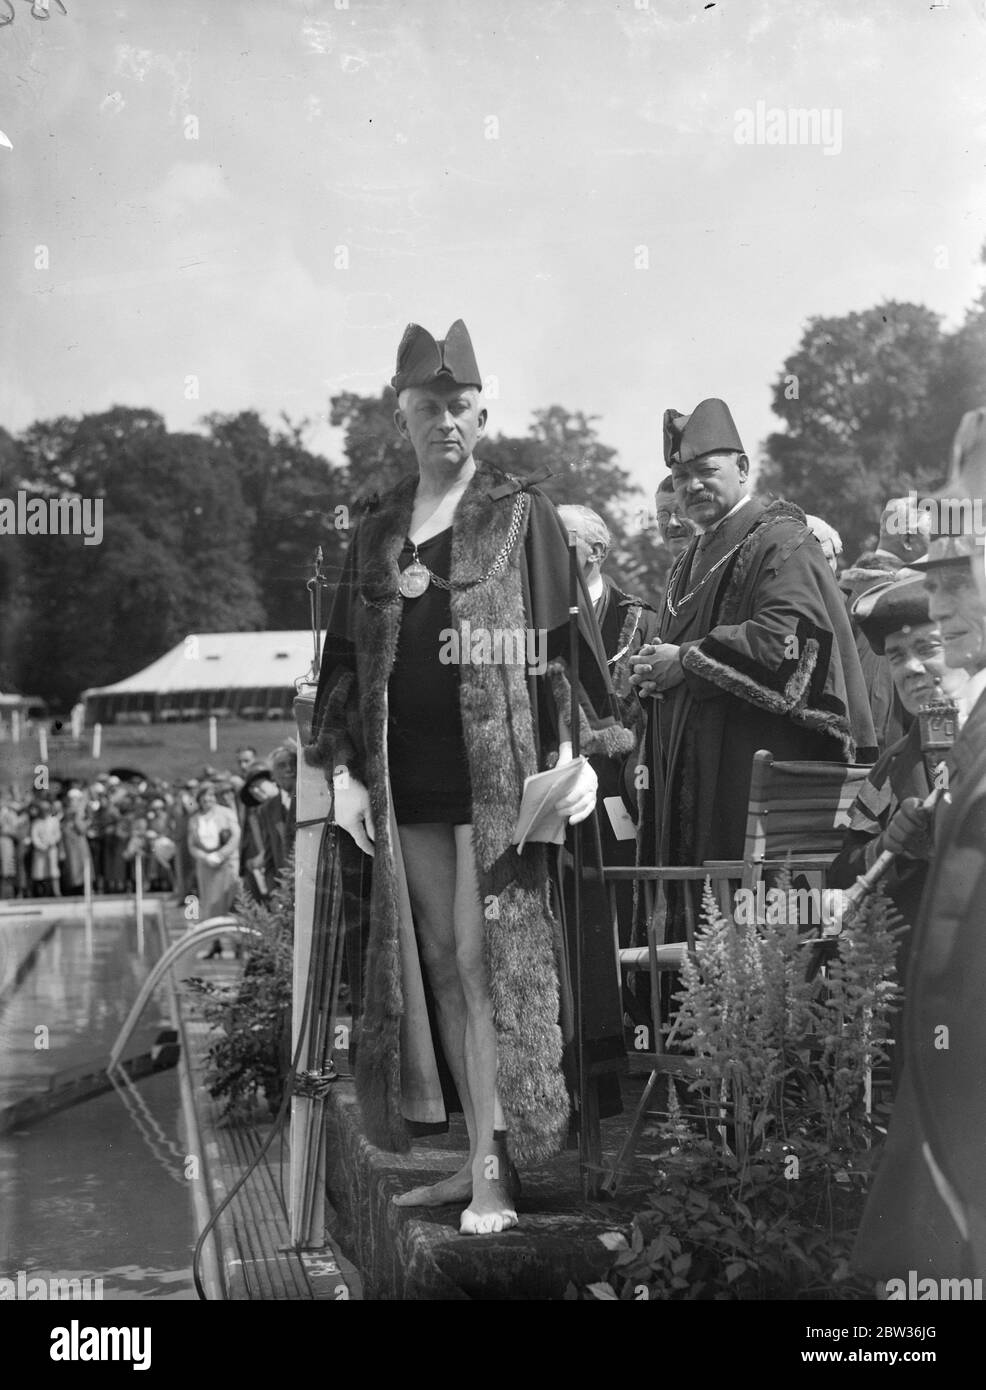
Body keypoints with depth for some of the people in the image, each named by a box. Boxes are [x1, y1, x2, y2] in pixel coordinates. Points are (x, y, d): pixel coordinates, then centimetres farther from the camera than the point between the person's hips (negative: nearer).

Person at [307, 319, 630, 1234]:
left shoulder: (520, 514, 2)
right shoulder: (376, 531, 14)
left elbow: (565, 636, -3)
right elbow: (344, 653, 15)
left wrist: (580, 749, -12)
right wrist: (343, 770, 7)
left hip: (498, 771, -5)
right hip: (406, 781, 5)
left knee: (486, 961, -6)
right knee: (440, 964, 8)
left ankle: (495, 1175, 2)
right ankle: (483, 1156, 19)